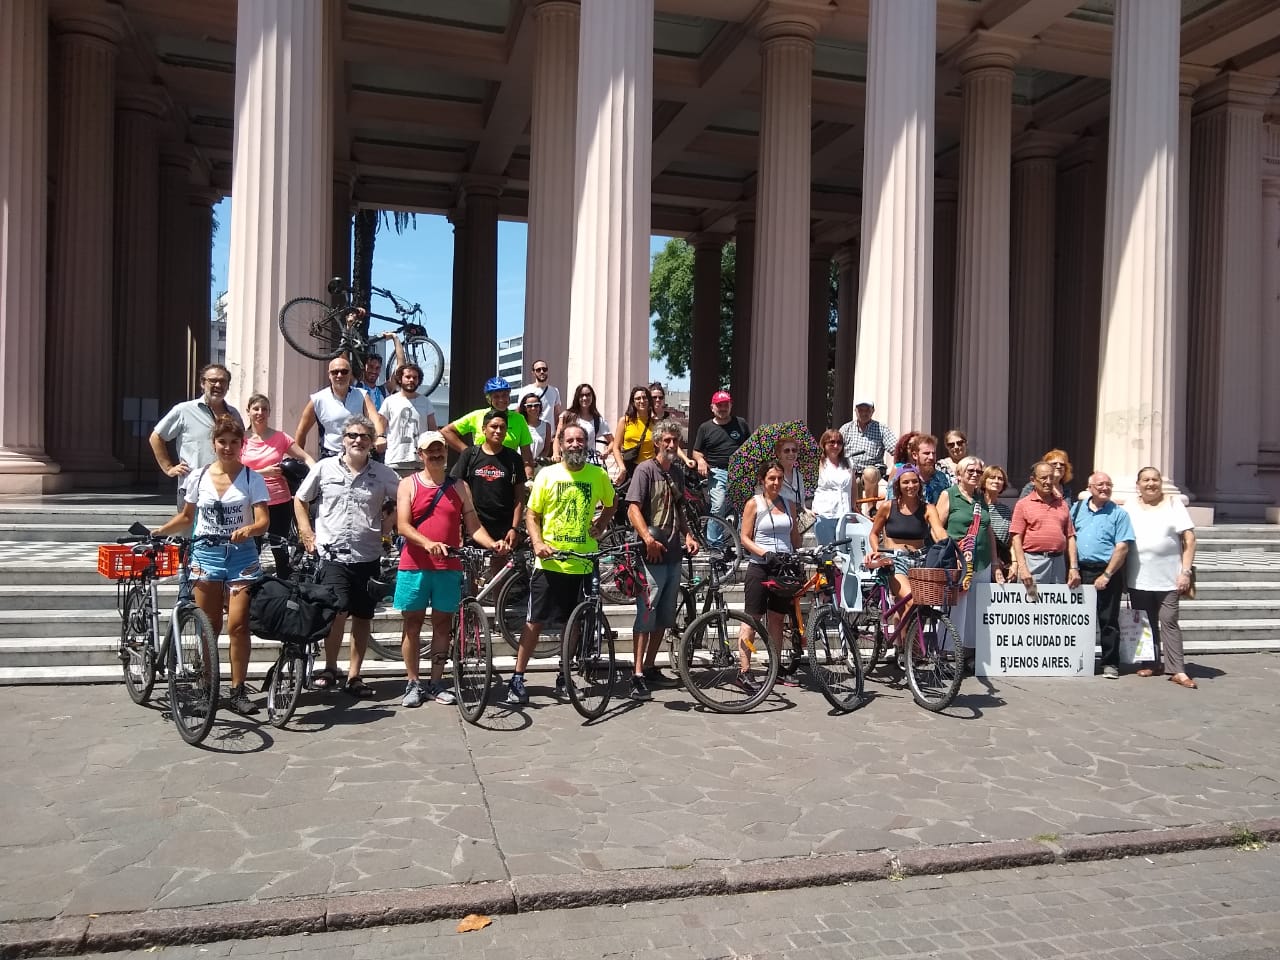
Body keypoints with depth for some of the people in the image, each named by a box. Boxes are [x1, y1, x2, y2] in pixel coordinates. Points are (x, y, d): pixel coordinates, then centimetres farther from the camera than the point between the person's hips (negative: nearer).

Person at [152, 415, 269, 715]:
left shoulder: (251, 478, -2)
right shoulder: (199, 477, 5)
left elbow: (263, 521, -9)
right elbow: (186, 517, 16)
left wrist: (248, 529, -30)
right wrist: (159, 530, 2)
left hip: (241, 556, -2)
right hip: (206, 555, 2)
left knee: (238, 626, -8)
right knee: (208, 628, 6)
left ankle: (237, 691, 2)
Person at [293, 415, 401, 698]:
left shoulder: (382, 473, 2)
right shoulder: (325, 468, 2)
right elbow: (300, 499, 13)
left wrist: (387, 525, 1)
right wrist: (306, 532, 5)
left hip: (368, 556, 2)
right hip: (333, 554, -2)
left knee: (363, 617, 8)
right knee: (338, 610, -16)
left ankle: (354, 675, 20)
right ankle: (329, 669, 3)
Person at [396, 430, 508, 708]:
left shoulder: (459, 487, 8)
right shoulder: (409, 485, 1)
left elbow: (473, 526, 6)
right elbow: (402, 526, -9)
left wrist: (492, 543, -13)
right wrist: (427, 543, -26)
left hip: (449, 568, 2)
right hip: (414, 567, -2)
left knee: (443, 624, 7)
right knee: (412, 624, 6)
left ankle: (436, 683, 17)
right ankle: (412, 683, 16)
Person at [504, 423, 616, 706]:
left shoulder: (598, 475, 2)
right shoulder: (547, 474, -1)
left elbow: (611, 505, 21)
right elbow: (531, 514, 1)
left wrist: (600, 524, 2)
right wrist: (537, 543, -14)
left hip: (582, 563, 2)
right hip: (549, 562, -2)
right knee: (536, 621, 0)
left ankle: (565, 675, 27)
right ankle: (517, 679, 8)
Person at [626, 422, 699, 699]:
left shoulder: (677, 472, 15)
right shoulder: (646, 470, -6)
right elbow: (633, 509, -15)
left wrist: (688, 535, 11)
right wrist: (649, 540, -27)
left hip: (673, 554, 7)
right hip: (652, 554, -7)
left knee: (664, 616, 13)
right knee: (645, 615, -6)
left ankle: (650, 667, 24)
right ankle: (637, 676, -2)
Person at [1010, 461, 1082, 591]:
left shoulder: (1062, 504, 16)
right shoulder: (1023, 504, 3)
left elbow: (1070, 537, 15)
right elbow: (1017, 538, -4)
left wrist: (1074, 567, 6)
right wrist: (1022, 568, -13)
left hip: (1059, 562, 4)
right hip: (1034, 561, -4)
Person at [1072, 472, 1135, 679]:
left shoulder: (1118, 513, -2)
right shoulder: (1077, 508, 10)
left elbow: (1122, 548, -9)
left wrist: (1106, 575, -14)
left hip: (1108, 572, -4)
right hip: (1081, 571, 4)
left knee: (1108, 621, 2)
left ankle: (1110, 663, 11)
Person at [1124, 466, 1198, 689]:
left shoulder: (1174, 504, 3)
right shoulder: (1129, 507, 7)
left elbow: (1189, 539, -1)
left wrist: (1186, 571, -7)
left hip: (1168, 578, -2)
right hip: (1138, 579, 2)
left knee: (1169, 622, -5)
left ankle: (1177, 670, -3)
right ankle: (1153, 663, 21)